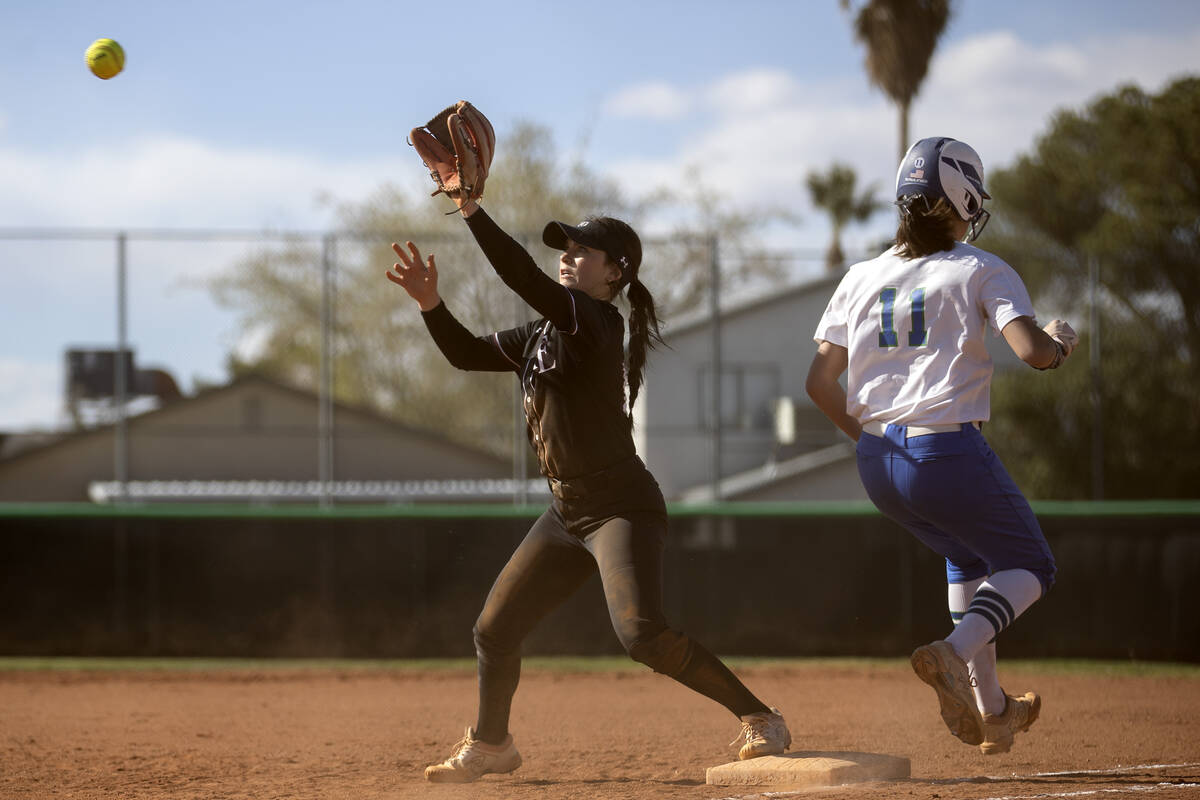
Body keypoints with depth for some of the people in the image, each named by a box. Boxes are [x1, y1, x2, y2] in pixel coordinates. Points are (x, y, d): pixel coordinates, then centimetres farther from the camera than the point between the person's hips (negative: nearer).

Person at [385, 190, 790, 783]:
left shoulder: (597, 321, -15)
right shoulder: (540, 335, 12)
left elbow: (525, 278, -28)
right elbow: (468, 354, 15)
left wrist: (472, 210, -29)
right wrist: (431, 304, -1)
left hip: (623, 506, -9)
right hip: (567, 514, 9)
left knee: (642, 634, -26)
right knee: (494, 630, 11)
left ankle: (760, 719, -15)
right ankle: (490, 745, 33)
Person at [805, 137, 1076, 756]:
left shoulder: (862, 278, 10)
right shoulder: (980, 271, -5)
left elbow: (819, 382, 9)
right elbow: (1033, 352, -18)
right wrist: (1061, 339, 5)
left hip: (876, 466, 6)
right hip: (950, 451, -6)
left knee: (969, 554, 30)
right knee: (1029, 567, 14)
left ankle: (989, 709, 27)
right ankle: (955, 653, -16)